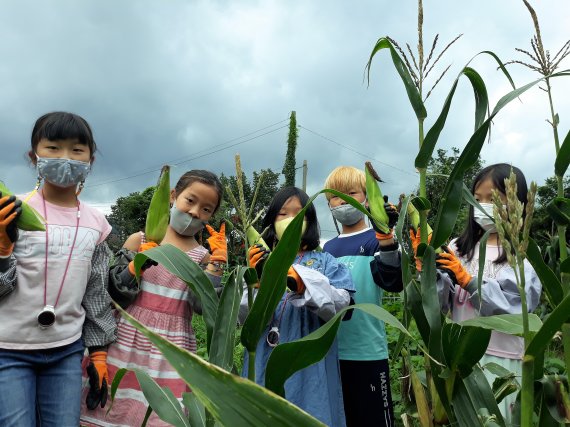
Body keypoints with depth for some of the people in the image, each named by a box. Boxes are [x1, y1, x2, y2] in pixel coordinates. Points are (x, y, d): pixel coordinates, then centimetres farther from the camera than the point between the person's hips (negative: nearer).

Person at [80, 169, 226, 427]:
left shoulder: (203, 258, 3)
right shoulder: (139, 241, 2)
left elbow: (204, 306, -8)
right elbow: (114, 294, -2)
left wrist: (217, 264, -14)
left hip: (170, 355, 0)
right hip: (125, 347, 0)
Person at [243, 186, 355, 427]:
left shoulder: (324, 262, 4)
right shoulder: (261, 263, 7)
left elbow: (339, 306, -12)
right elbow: (244, 318, -1)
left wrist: (302, 280, -27)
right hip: (265, 366, 2)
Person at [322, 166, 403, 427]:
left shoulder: (376, 240, -5)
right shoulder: (328, 248, 10)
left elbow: (393, 283, -21)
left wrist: (386, 237, -30)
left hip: (367, 351, -5)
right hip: (331, 351, 5)